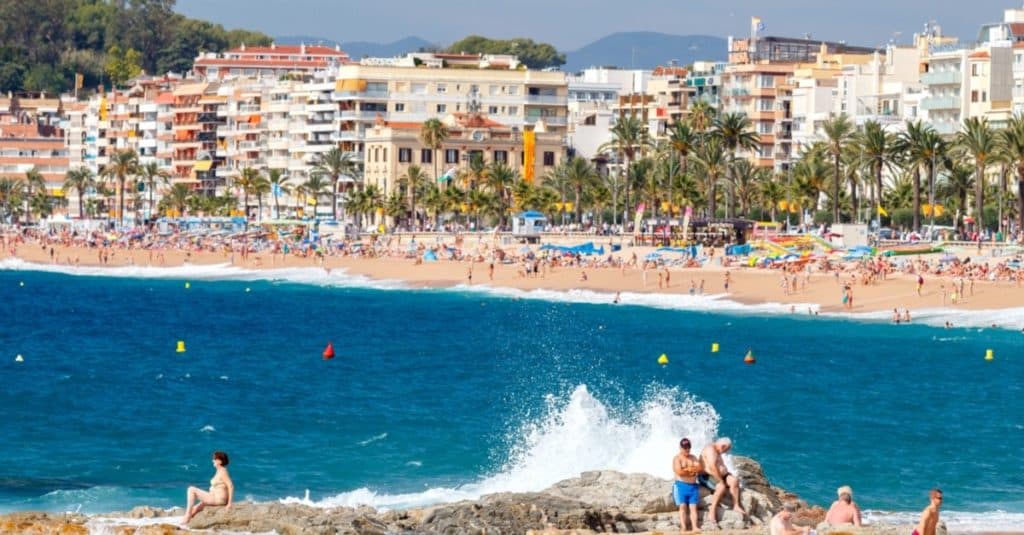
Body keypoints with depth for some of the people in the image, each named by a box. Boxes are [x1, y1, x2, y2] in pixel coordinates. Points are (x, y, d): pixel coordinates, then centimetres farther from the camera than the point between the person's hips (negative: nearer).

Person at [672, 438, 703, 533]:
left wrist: (687, 469, -8)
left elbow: (700, 468, 5)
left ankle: (695, 527, -11)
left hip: (693, 486, 4)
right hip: (681, 485, -4)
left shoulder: (693, 458, 17)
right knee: (683, 506, -12)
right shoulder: (677, 458, 0)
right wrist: (693, 470, -5)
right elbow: (679, 471, -15)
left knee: (693, 507, -4)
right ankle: (683, 527, -17)